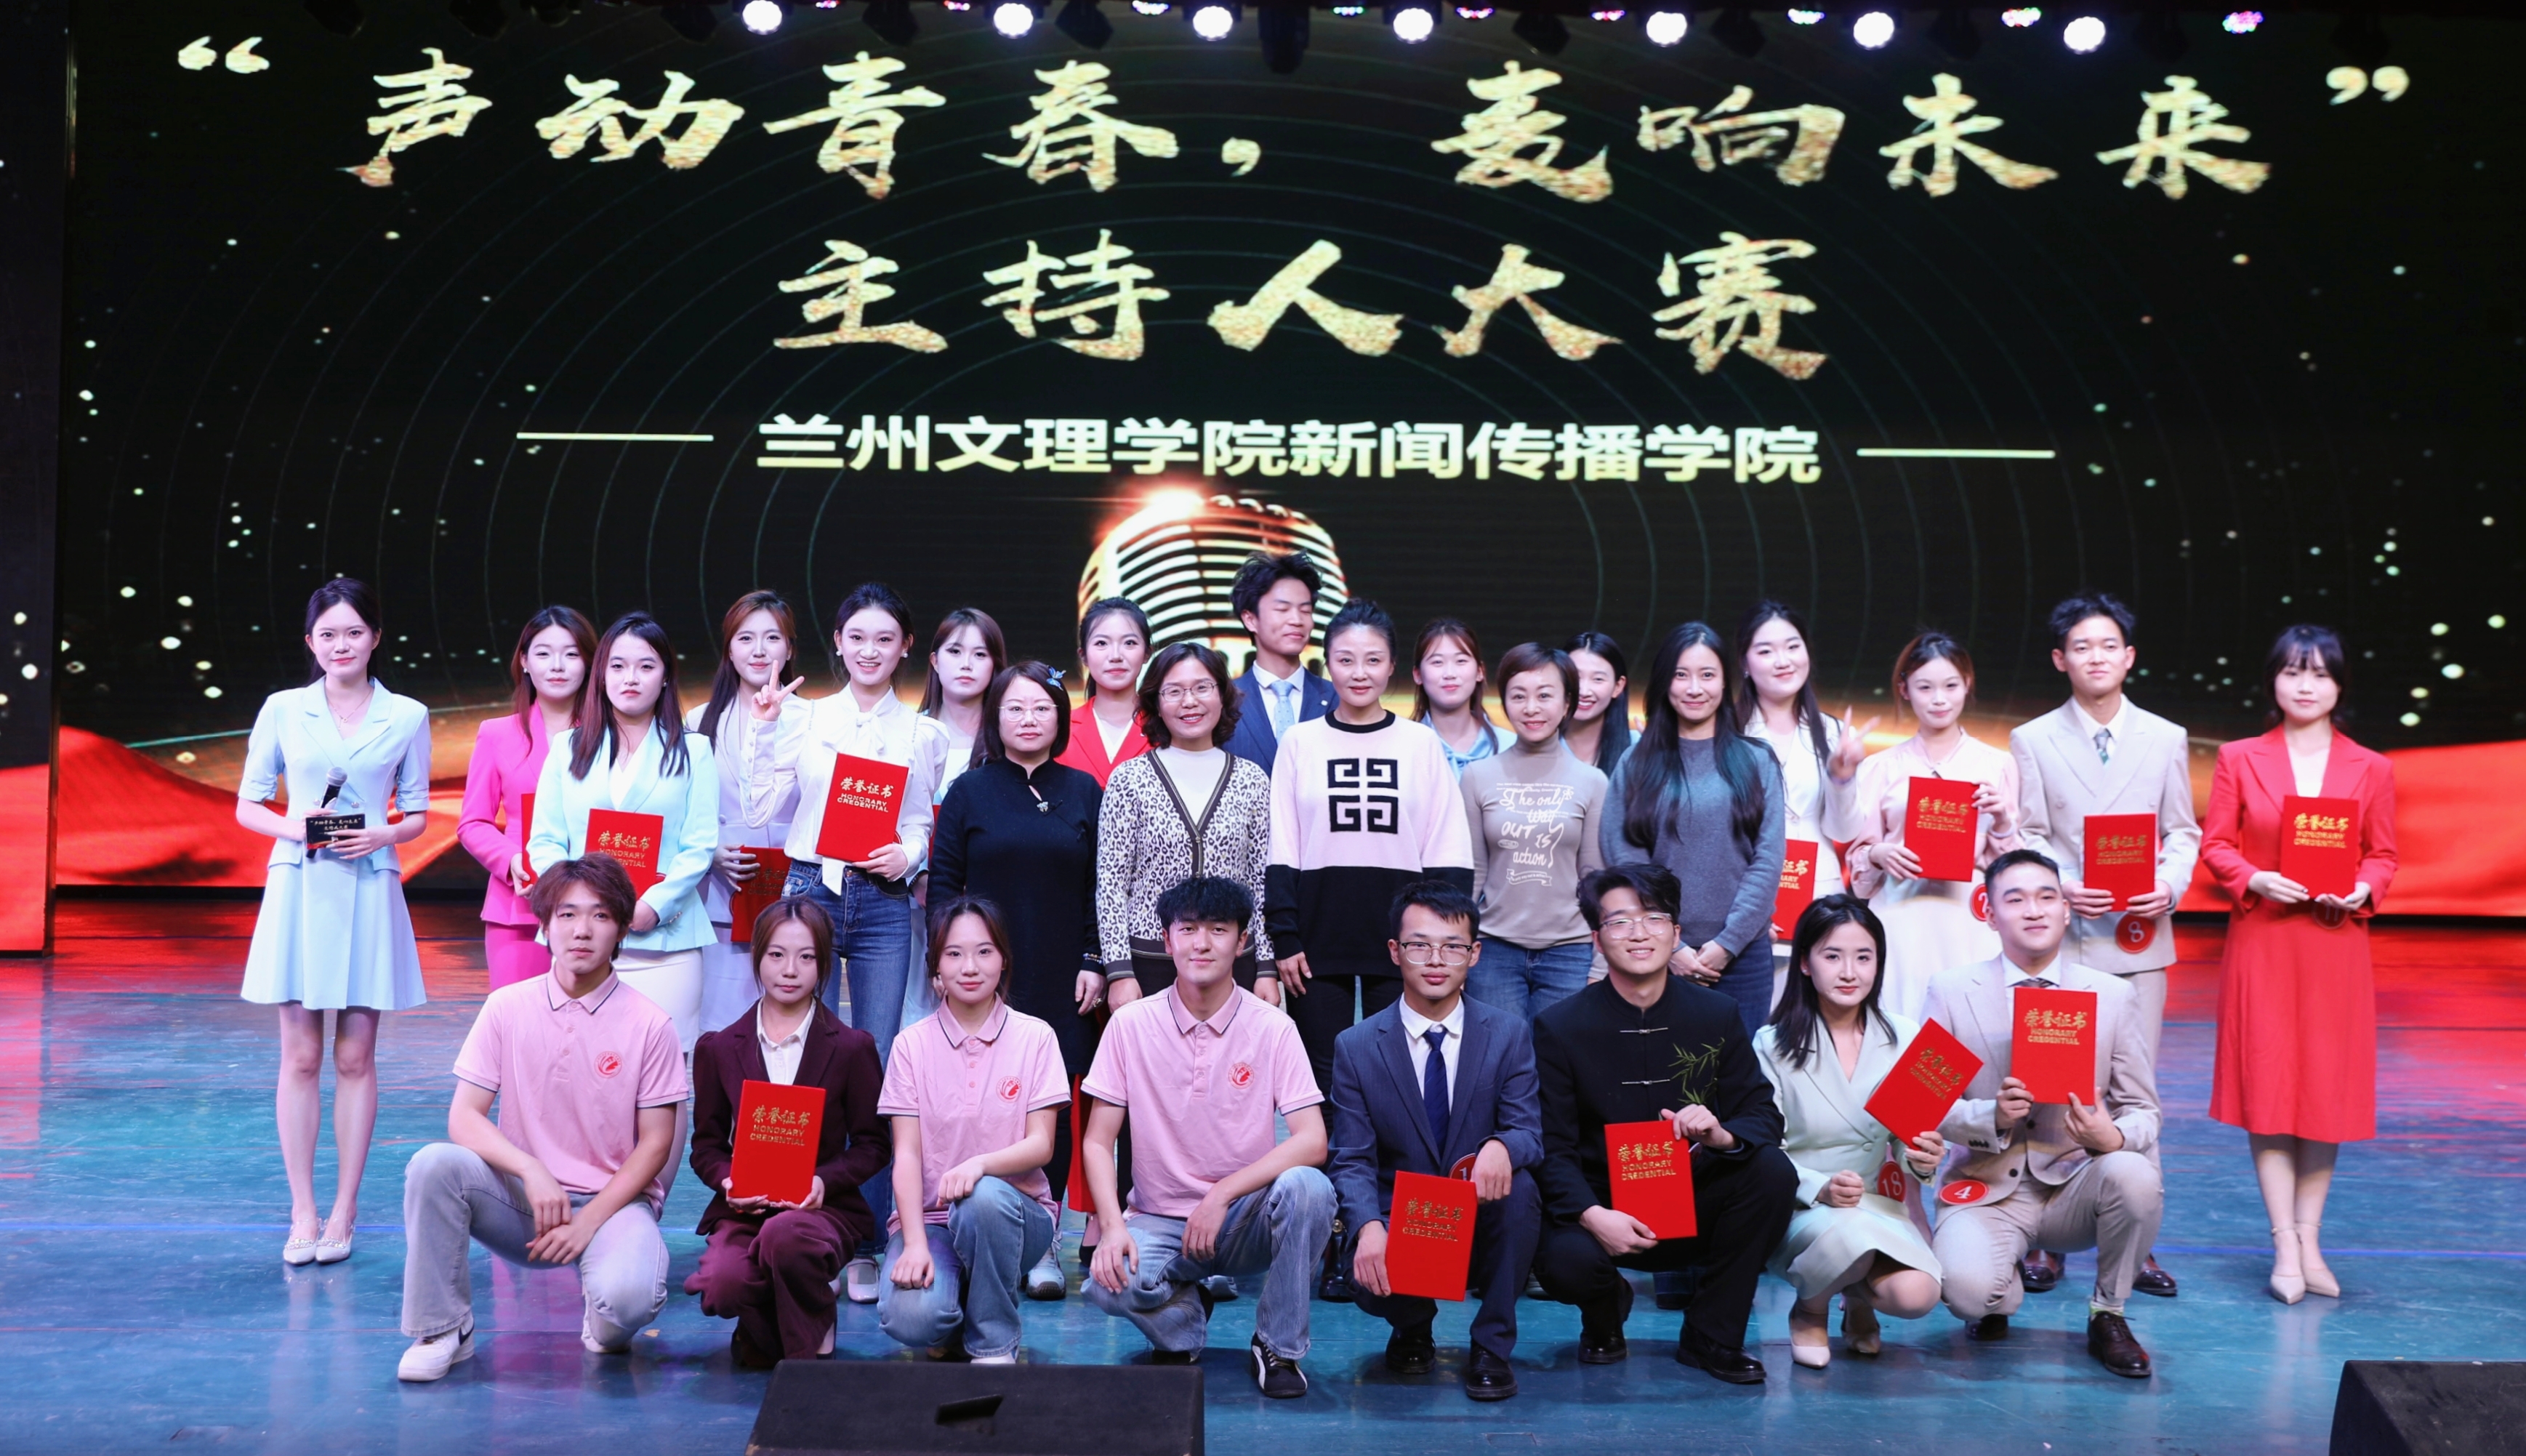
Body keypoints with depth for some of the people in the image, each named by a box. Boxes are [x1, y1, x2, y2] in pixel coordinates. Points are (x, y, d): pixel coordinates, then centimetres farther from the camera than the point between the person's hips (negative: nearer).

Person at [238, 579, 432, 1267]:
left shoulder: (407, 717, 4)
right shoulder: (282, 710, 5)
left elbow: (417, 815, 9)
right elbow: (248, 805, 9)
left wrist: (383, 834, -11)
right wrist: (294, 827, -10)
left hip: (368, 892, 0)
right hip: (298, 891, 0)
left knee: (355, 1057, 3)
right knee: (300, 1056, 2)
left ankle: (344, 1212, 11)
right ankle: (303, 1214, 9)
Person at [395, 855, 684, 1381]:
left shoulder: (649, 1024, -6)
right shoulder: (507, 1008, -1)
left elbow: (655, 1143, -4)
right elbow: (463, 1118, -4)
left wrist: (588, 1220, -15)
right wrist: (533, 1170, -22)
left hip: (614, 1200, -2)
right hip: (522, 1198, 2)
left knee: (627, 1300, -33)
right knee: (433, 1165, -26)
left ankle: (603, 1318, 8)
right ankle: (443, 1329, -8)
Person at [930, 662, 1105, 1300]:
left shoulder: (1084, 792, 9)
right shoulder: (969, 792, 6)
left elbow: (1099, 887, 9)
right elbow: (943, 882, 5)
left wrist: (1094, 963, 2)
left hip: (1062, 979, 1)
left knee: (1052, 1103, 1)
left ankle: (1042, 1243, 7)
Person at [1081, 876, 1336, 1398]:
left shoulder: (1272, 1029, -6)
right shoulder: (1130, 1025, -4)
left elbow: (1312, 1142, -14)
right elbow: (1098, 1142, -3)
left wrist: (1222, 1195, -23)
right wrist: (1113, 1228, -18)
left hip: (1245, 1220, 0)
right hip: (1159, 1221, 0)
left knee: (1306, 1187, -32)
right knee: (1110, 1282, -31)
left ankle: (1278, 1346, -7)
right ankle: (1182, 1324, 7)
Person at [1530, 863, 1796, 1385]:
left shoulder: (1717, 1016, 0)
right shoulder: (1560, 1028, -7)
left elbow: (1764, 1116, -1)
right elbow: (1552, 1146, -7)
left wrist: (1721, 1134, -26)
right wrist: (1593, 1216, -25)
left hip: (1695, 1204, 3)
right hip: (1602, 1210, -2)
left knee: (1774, 1171, -25)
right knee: (1566, 1263, -34)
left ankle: (1712, 1336, -6)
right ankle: (1605, 1307, 9)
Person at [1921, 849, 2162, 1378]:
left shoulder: (2114, 996, 2)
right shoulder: (1951, 991, -1)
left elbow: (2144, 1111, 2)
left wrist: (2113, 1136, -22)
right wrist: (1992, 1117, -24)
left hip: (2075, 1186, 2)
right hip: (1987, 1189, -2)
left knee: (2134, 1175, -33)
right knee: (1966, 1287, -32)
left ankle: (2107, 1315, -3)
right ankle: (2002, 1294, 11)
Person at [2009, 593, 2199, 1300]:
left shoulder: (2167, 739, 11)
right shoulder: (2032, 740, 6)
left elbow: (2183, 831, 10)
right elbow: (2026, 835, 2)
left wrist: (2170, 885, -10)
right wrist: (2062, 888, -16)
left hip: (2142, 934, 1)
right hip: (2062, 933, -1)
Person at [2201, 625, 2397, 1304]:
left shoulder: (2370, 769, 6)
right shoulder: (2239, 759, 3)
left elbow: (2383, 855, 9)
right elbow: (2215, 845, 2)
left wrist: (2361, 890, -11)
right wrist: (2256, 879, -15)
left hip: (2335, 947, 1)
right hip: (2262, 940, -1)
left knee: (2328, 1088, 5)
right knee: (2267, 1085, -2)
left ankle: (2309, 1239, 16)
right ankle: (2286, 1246, 5)